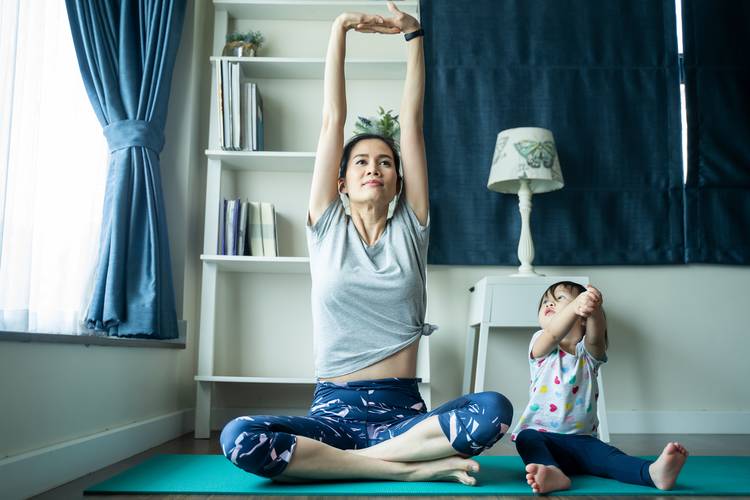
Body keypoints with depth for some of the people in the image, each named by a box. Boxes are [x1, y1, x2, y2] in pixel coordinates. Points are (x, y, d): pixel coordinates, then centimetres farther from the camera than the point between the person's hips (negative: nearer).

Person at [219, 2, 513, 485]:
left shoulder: (409, 229, 9)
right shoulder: (327, 226, 8)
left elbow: (412, 121, 5)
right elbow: (332, 121, 4)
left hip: (402, 410, 0)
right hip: (332, 409, 0)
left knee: (494, 409, -30)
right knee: (240, 438, -30)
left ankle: (352, 460, -17)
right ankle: (414, 467, -22)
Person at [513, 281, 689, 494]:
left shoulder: (589, 351, 7)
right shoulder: (542, 346, 3)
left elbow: (596, 337, -20)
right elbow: (553, 334, -23)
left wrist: (594, 308, -46)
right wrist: (575, 307, -47)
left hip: (581, 438, 1)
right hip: (542, 435, 0)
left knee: (607, 456, -27)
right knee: (527, 438, -31)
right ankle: (552, 472, -56)